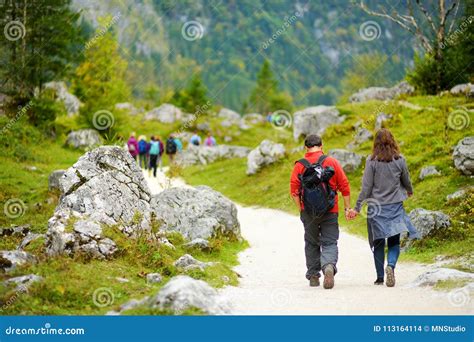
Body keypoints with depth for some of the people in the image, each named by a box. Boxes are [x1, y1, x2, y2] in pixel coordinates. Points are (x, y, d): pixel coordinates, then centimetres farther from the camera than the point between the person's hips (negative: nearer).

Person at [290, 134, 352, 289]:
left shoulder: (300, 165, -1)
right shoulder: (332, 162, 0)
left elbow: (294, 191, -6)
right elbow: (345, 187, 0)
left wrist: (301, 209, 1)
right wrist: (347, 208, 7)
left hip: (308, 212, 1)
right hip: (330, 212, -1)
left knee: (311, 243, 16)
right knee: (330, 243, 2)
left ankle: (313, 276, 20)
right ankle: (329, 266, -25)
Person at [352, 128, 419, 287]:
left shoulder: (372, 161, -8)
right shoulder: (399, 160, -2)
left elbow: (366, 186, -9)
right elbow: (406, 181, 12)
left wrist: (358, 207, -2)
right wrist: (409, 191, 34)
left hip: (376, 207, -1)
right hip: (395, 206, 1)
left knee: (378, 243, 9)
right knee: (394, 241, 6)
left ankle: (380, 277, 10)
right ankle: (391, 265, -21)